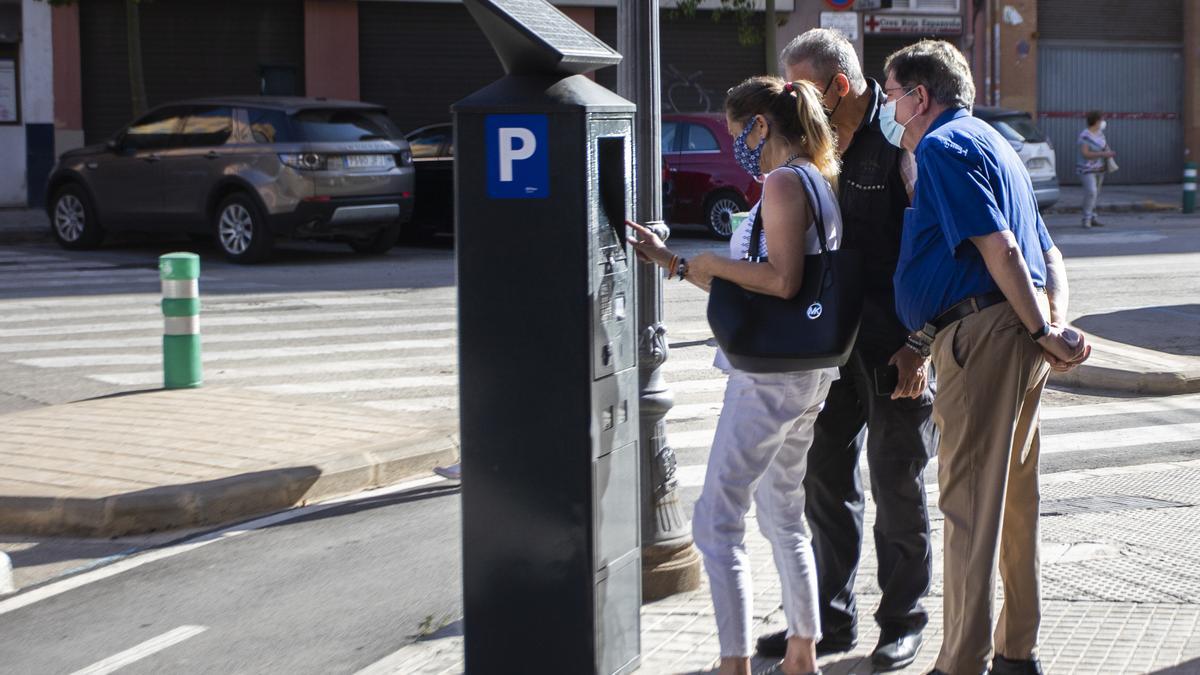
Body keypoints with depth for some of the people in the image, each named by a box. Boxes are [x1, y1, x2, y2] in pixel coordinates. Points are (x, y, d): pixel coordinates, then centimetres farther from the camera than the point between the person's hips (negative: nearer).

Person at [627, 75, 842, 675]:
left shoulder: (784, 183, -14)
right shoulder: (818, 182, 16)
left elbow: (782, 280, -26)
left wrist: (713, 262, -13)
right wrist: (669, 259, 16)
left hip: (770, 373, -10)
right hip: (809, 373, 10)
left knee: (716, 522, -6)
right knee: (782, 515, 20)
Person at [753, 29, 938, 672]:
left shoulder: (900, 141, -13)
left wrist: (916, 343, -18)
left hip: (895, 344, -7)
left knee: (896, 480, 3)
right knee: (826, 474, 10)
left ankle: (902, 620, 16)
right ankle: (832, 618, 21)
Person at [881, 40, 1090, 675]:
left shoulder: (941, 147, -7)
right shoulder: (992, 145, 25)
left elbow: (998, 246, -17)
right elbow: (1048, 254, 19)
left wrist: (1043, 332, -15)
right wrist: (1057, 321, 4)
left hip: (979, 331, -10)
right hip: (1016, 332, 10)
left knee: (969, 502, -7)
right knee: (1013, 499, 15)